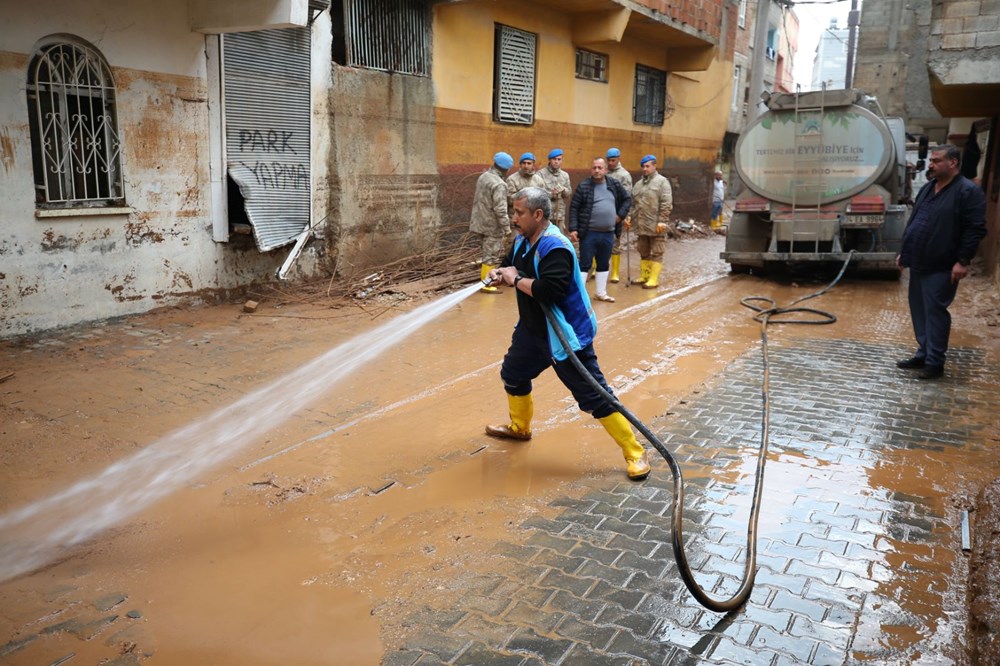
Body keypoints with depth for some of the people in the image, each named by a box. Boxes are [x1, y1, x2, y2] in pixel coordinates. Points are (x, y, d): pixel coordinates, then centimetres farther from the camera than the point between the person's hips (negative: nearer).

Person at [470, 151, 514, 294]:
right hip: (492, 226, -8)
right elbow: (500, 210, -24)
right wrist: (507, 228, -18)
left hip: (481, 223, 8)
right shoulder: (499, 184, -21)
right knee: (491, 257, 1)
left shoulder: (483, 176, 5)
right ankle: (486, 285, 8)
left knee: (489, 254, 21)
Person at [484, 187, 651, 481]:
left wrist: (517, 280, -24)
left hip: (566, 336, -10)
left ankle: (634, 452, 2)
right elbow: (511, 266, 20)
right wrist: (499, 273, -4)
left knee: (594, 396, -9)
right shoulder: (522, 241, 4)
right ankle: (519, 427, 50)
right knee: (513, 375, 25)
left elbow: (551, 290, -38)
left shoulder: (555, 247, -26)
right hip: (533, 330, 10)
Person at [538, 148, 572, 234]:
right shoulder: (541, 173, -4)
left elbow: (569, 192, 10)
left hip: (560, 214, 5)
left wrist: (563, 190, -11)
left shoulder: (565, 175, 12)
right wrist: (551, 194, -17)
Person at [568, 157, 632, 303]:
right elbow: (574, 208, -6)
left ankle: (601, 292, 25)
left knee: (604, 264, 13)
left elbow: (628, 198, 18)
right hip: (589, 233, -4)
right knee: (585, 264, -2)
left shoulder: (614, 184, 6)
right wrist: (573, 229, -13)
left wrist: (621, 214, 4)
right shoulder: (583, 186, -6)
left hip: (608, 234, 4)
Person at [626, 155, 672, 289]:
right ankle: (644, 276, 24)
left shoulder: (661, 182, -5)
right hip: (641, 225, 7)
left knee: (656, 253, 0)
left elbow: (666, 204, -11)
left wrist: (662, 221, -17)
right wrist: (630, 218, 9)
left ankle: (654, 279, 2)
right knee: (643, 252, 14)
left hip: (655, 226, -7)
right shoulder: (638, 184, 16)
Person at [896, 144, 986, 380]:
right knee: (919, 310, 12)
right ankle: (923, 354, 23)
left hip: (941, 267, -8)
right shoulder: (927, 188, 14)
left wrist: (962, 261, -19)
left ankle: (935, 362, 4)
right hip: (919, 263, 8)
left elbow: (976, 229, -15)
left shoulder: (968, 191, -11)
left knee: (935, 311, -5)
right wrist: (904, 252, 18)